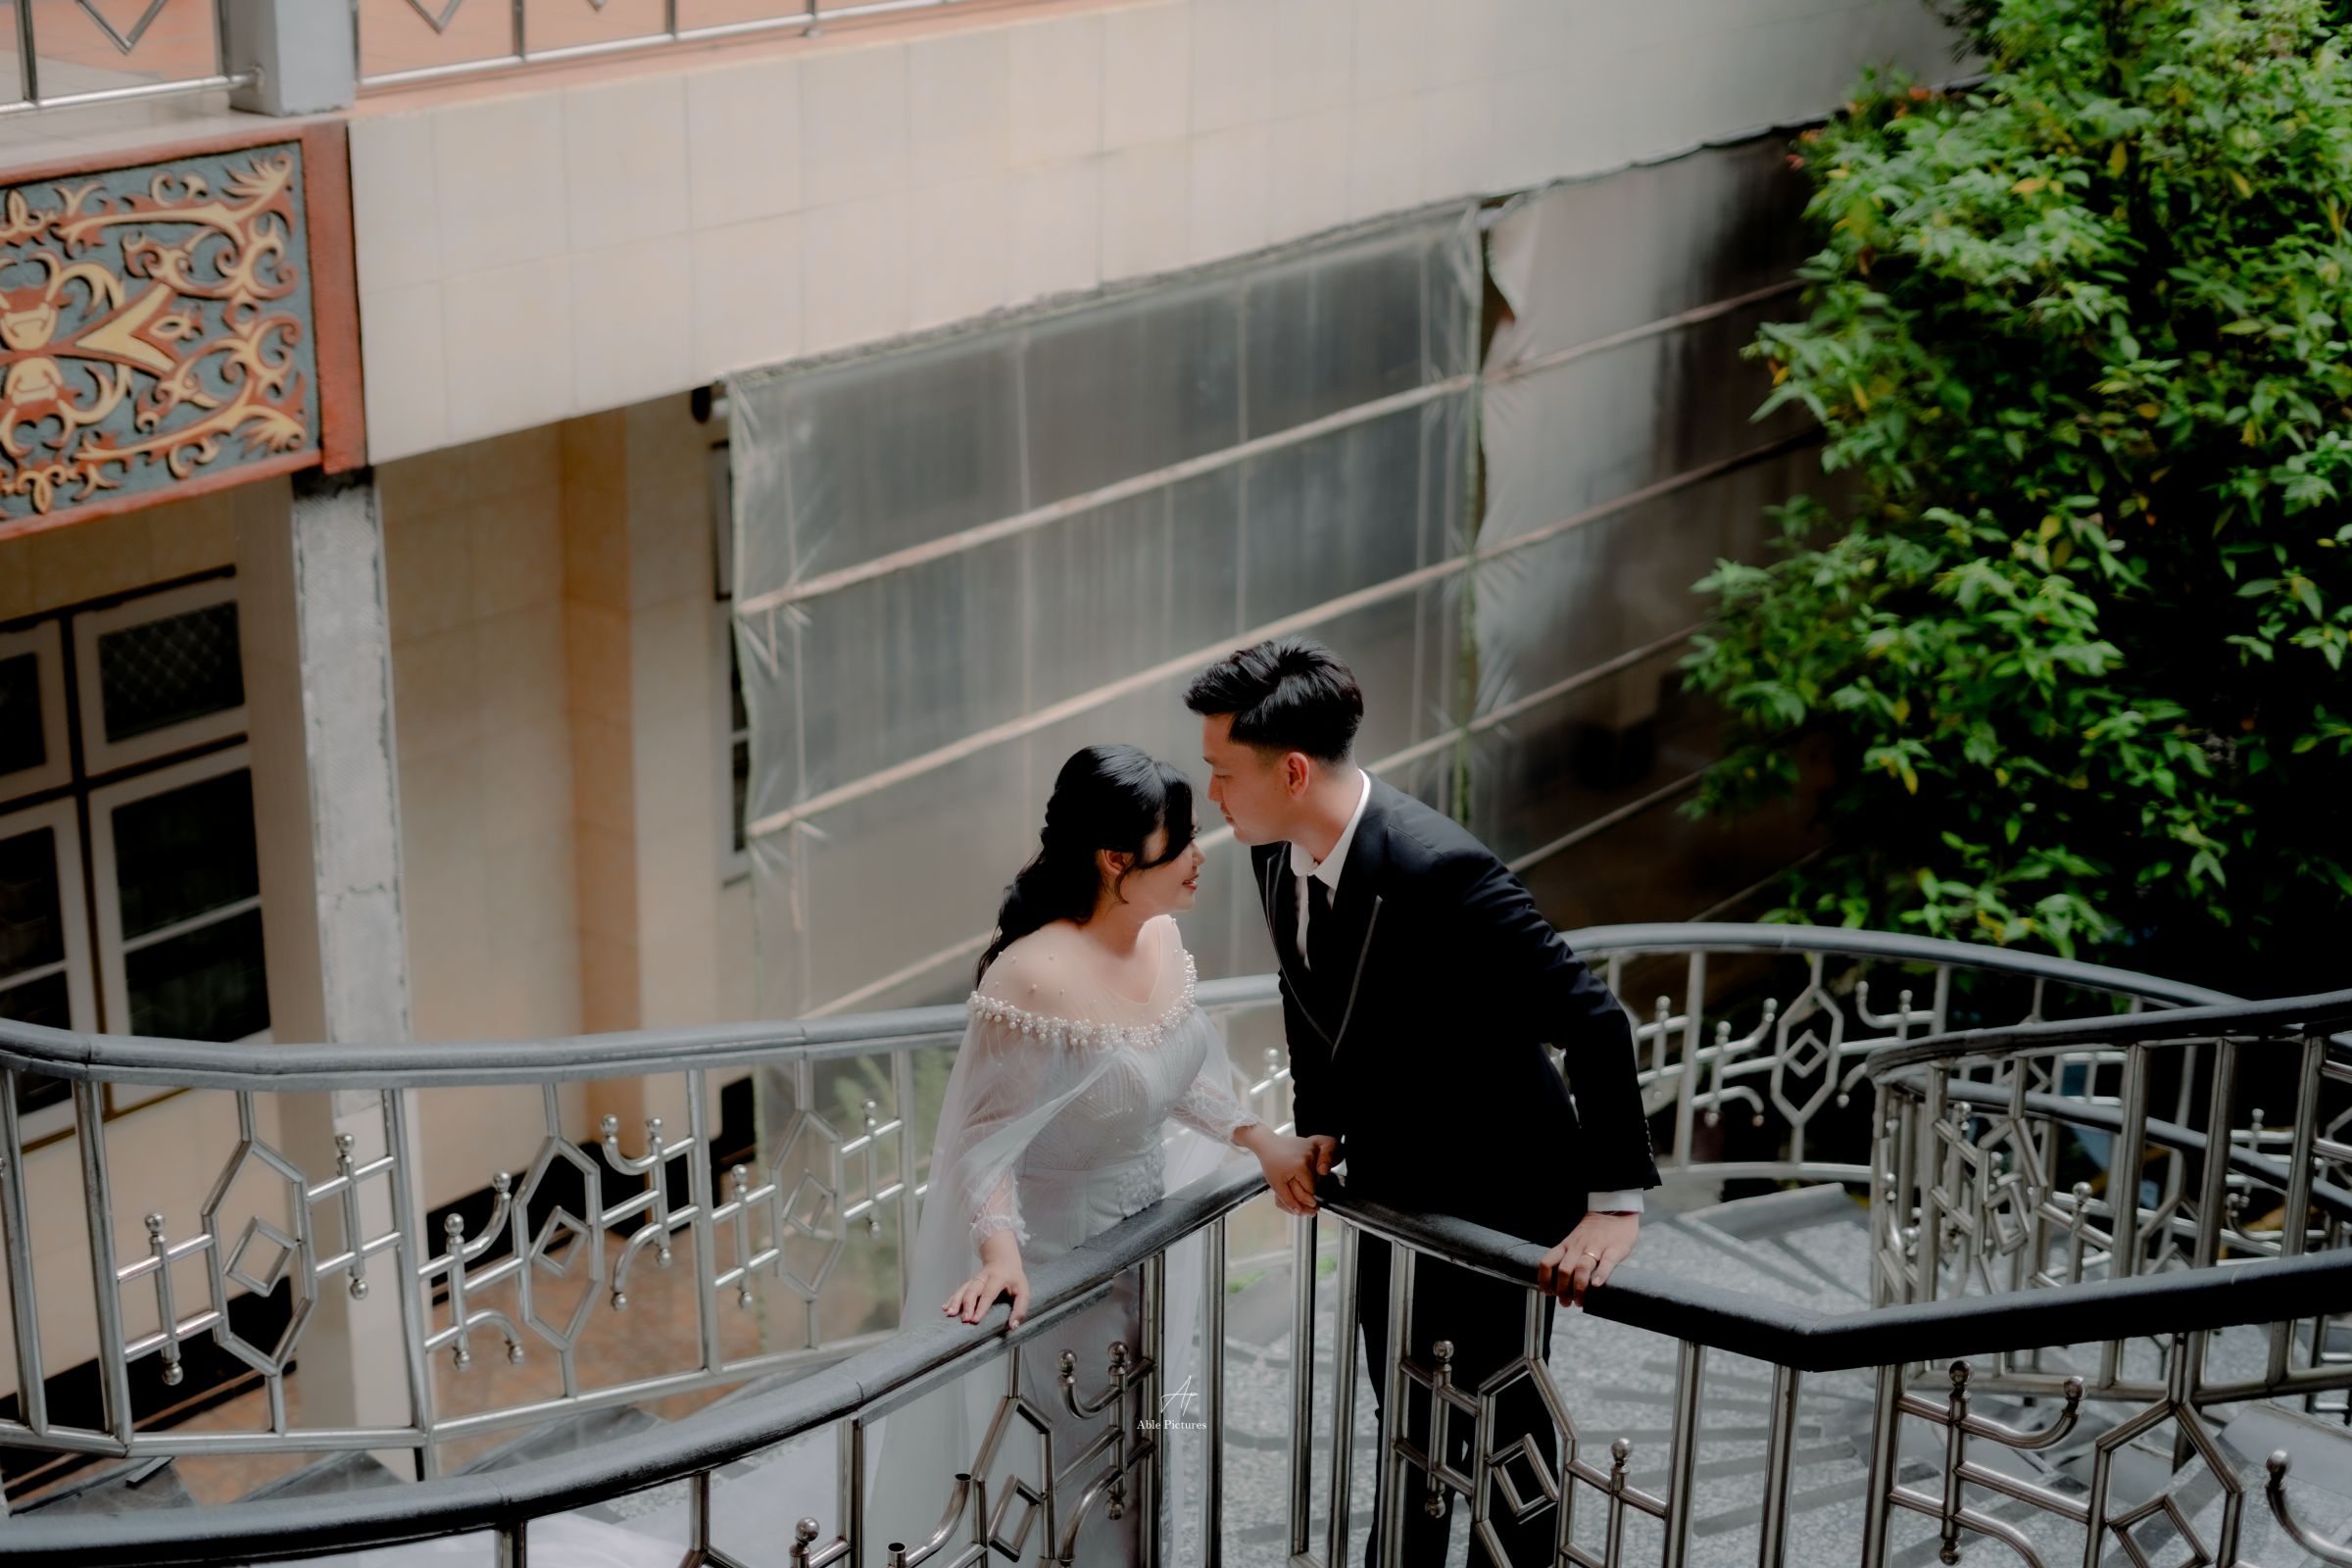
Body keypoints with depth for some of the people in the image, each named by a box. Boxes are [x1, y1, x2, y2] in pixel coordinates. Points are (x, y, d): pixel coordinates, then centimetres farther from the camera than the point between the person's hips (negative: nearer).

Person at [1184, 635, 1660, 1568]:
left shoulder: (1439, 870, -34)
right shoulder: (1277, 854, -9)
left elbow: (1594, 1024, -31)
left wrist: (1615, 1204, -32)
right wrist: (1317, 1126, 2)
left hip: (1499, 1195, -7)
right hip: (1389, 1181, 7)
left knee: (1503, 1428, 10)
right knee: (1407, 1415, 23)